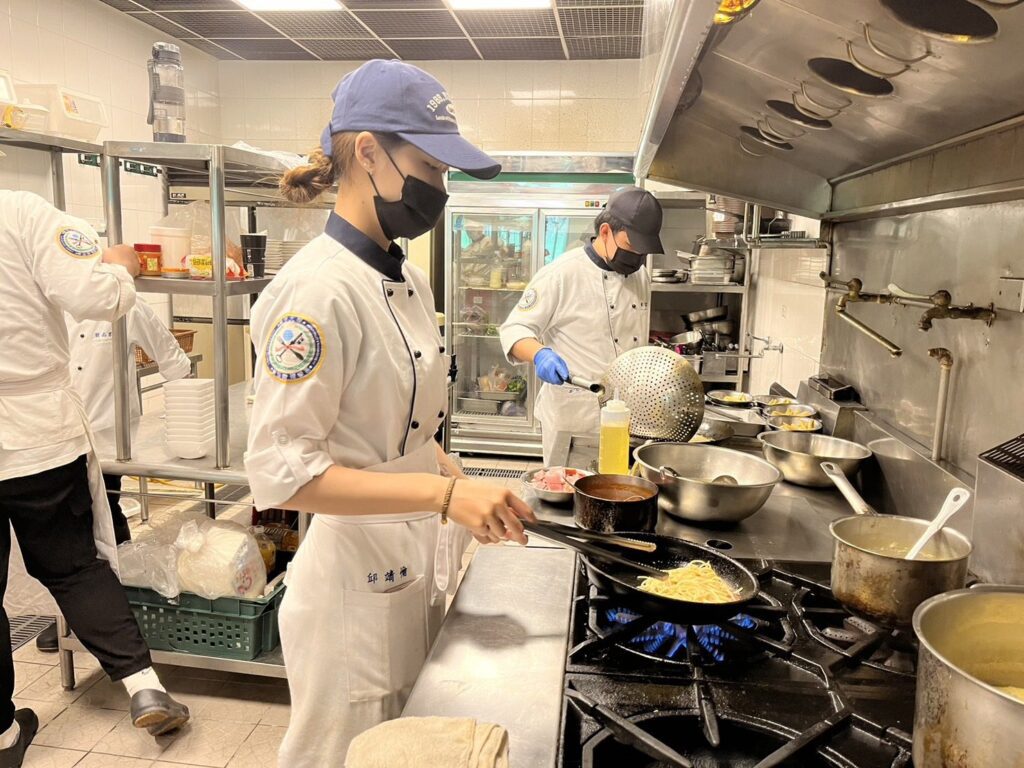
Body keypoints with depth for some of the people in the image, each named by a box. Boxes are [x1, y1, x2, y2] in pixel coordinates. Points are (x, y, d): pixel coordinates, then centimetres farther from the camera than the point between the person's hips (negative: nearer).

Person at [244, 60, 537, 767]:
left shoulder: (410, 280, 5)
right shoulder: (318, 289, -22)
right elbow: (280, 470, -25)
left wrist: (471, 494, 3)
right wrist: (445, 492, -28)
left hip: (420, 571, 8)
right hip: (357, 582, -8)